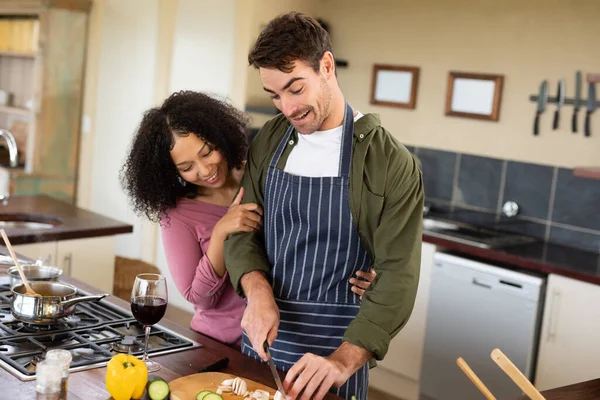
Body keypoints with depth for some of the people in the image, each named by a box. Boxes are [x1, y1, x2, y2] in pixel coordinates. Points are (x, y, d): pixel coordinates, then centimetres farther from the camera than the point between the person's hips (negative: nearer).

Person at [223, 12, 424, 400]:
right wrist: (258, 291, -17)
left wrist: (344, 361, -27)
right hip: (262, 337, 5)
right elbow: (243, 230, 3)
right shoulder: (268, 141, 1)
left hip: (335, 344, -4)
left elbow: (397, 276, -18)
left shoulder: (391, 162, -14)